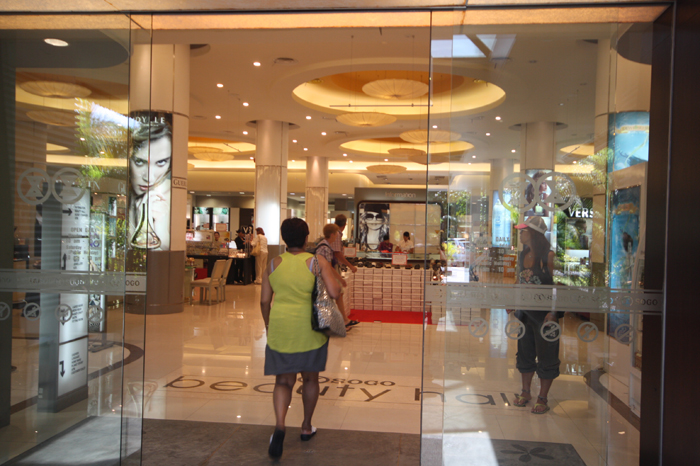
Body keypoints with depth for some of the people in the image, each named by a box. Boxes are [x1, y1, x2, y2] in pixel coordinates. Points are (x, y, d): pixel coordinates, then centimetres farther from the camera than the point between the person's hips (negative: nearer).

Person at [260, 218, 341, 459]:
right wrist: (337, 283, 6)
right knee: (310, 378, 18)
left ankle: (279, 424, -15)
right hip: (310, 329, -1)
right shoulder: (318, 261, -6)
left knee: (283, 381, 8)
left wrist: (268, 325, 17)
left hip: (280, 328, 1)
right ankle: (306, 427, 32)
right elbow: (334, 292, -16)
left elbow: (264, 300, 3)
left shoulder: (274, 264, 1)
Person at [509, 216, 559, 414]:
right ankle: (525, 392, 31)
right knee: (525, 352, 16)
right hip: (524, 311, 7)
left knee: (546, 355, 6)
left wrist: (553, 312, -19)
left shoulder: (549, 256, -14)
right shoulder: (523, 255, 7)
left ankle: (542, 399, 18)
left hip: (544, 313, -7)